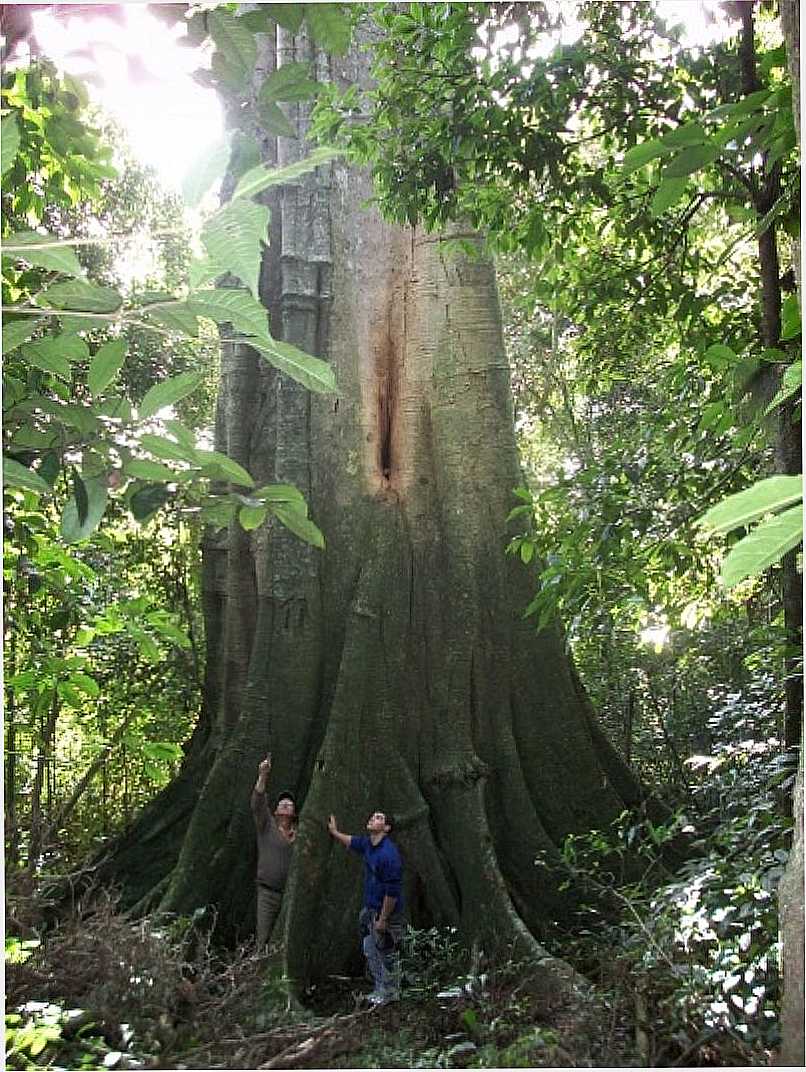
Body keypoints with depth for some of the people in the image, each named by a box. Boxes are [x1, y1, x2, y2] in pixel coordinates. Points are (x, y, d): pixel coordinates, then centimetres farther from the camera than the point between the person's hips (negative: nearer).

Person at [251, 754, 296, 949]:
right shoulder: (266, 825, 4)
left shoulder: (299, 833, 12)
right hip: (268, 891, -2)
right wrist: (262, 776, -25)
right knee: (264, 939, -4)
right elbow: (258, 803, -10)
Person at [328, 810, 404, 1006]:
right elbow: (352, 842, 26)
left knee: (387, 954, 7)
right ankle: (380, 988, 36)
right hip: (370, 909, 9)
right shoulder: (367, 844, -1)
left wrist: (383, 920, -21)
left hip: (387, 911, -9)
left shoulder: (389, 854, -27)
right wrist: (335, 832, 28)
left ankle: (391, 993, 25)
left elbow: (392, 891, -25)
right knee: (370, 951, 20)